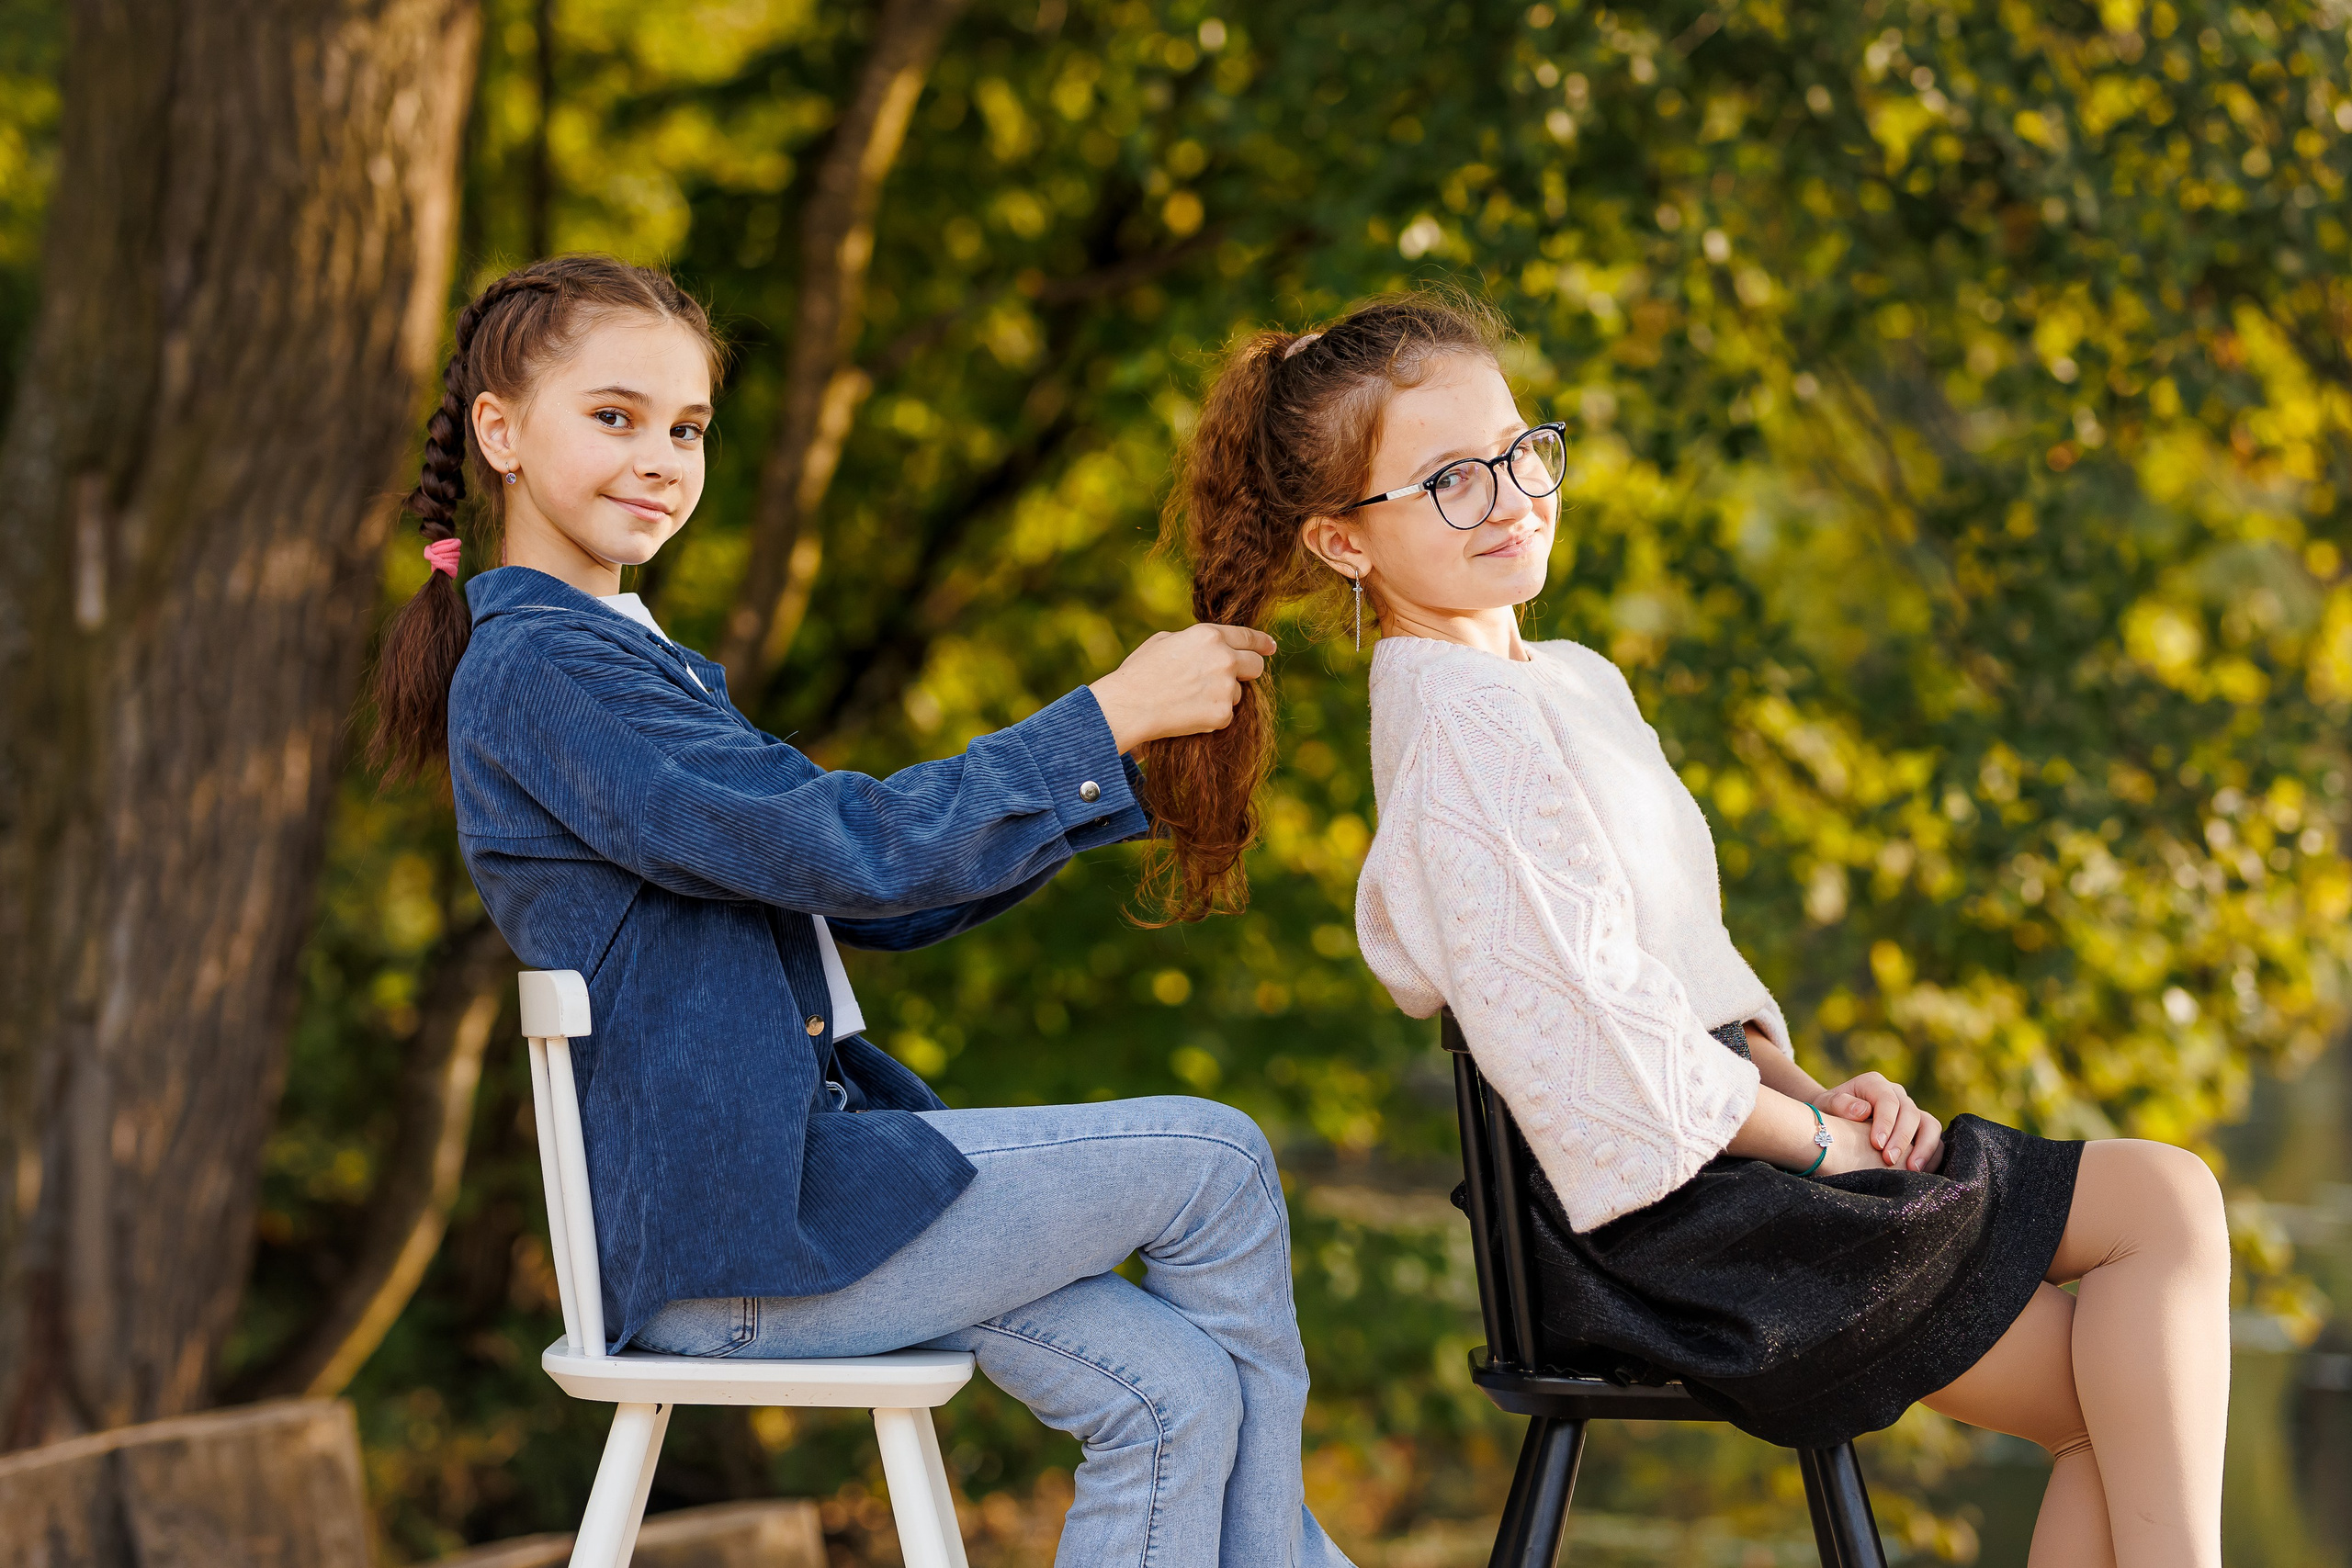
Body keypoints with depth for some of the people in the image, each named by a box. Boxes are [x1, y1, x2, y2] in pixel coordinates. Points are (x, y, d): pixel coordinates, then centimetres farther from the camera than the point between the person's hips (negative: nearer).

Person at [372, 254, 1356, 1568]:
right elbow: (849, 850, -20)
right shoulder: (540, 672, -13)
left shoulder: (641, 666, 20)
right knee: (1215, 1160, -5)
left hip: (794, 1189, 9)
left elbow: (882, 907, 17)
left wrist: (1105, 772, 5)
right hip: (734, 1237, -9)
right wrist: (1107, 720, -13)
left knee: (1176, 1394, -3)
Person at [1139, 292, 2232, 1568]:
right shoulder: (1463, 730, -14)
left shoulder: (1573, 685, 18)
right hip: (1669, 1216, -10)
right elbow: (1596, 1057, -20)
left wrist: (1808, 1090, 3)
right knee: (2164, 1205, -11)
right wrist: (1821, 1135, -10)